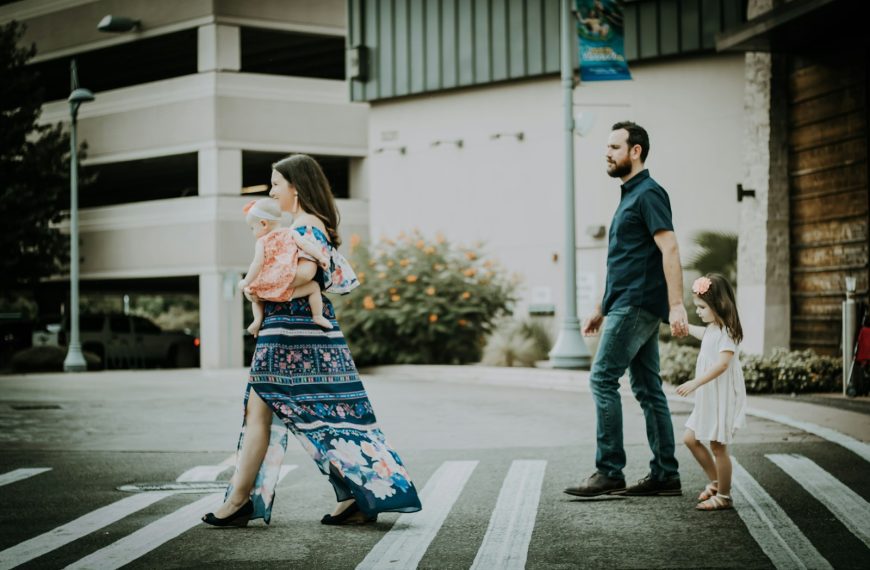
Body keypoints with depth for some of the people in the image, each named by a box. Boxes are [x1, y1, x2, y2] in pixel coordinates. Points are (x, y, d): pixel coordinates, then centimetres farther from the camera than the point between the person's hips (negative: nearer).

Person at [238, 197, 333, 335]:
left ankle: (258, 318, 11)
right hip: (284, 289, -1)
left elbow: (258, 263, -8)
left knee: (254, 296, 34)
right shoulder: (290, 234, 5)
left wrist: (246, 282, -2)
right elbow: (306, 245, -3)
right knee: (314, 287, 16)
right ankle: (318, 317, 9)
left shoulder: (262, 242, 1)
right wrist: (322, 257, 1)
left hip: (264, 289, 1)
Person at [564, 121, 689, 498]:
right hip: (628, 305, 10)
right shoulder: (629, 196, 21)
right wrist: (601, 309, 26)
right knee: (647, 389, 8)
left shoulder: (648, 194, -10)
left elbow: (669, 250, -19)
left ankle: (609, 471, -9)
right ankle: (665, 475, 10)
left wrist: (677, 306, -27)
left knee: (603, 379, -11)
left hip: (637, 306, -10)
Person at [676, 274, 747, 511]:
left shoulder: (727, 331, -17)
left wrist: (695, 383, -33)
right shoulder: (711, 329, 12)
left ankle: (723, 496, 7)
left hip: (723, 398, -10)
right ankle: (715, 481, 24)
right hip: (707, 398, 10)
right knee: (690, 438, 12)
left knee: (717, 446, -3)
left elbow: (722, 363, -28)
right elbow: (699, 332, 38)